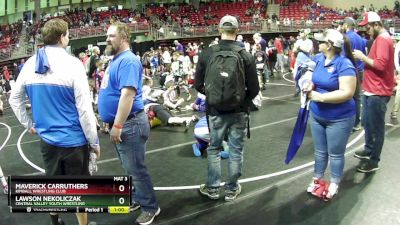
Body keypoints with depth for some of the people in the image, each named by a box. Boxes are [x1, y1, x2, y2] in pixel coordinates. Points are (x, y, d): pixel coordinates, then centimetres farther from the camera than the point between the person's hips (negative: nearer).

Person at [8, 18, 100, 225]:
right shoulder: (72, 64, -17)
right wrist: (94, 141, -8)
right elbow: (84, 109, -17)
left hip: (47, 139, 6)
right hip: (73, 140, -5)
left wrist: (28, 124, 22)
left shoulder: (29, 65, 1)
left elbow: (14, 99, 11)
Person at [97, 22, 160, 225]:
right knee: (130, 167, 21)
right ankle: (138, 198, 37)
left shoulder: (128, 60, -19)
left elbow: (128, 93, -28)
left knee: (136, 168, 1)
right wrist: (113, 123, 22)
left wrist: (117, 126, -27)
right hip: (120, 123, 10)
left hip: (129, 124, -10)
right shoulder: (116, 60, 13)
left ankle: (150, 207, 16)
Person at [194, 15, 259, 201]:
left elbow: (198, 84, -1)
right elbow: (254, 88, -7)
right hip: (239, 111, 0)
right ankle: (232, 189, 24)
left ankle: (212, 188, 27)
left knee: (214, 149, 17)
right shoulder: (245, 55, -9)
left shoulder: (207, 54, -8)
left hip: (215, 111, 1)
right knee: (236, 150, 12)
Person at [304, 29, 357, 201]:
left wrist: (320, 97, -27)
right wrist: (310, 85, -6)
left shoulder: (344, 64, -23)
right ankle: (317, 179, 38)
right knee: (320, 151, 20)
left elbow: (347, 93, -28)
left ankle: (334, 185, 30)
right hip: (317, 116, 6)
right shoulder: (318, 59, -1)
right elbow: (312, 78, 17)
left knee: (335, 154, 11)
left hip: (339, 119, -6)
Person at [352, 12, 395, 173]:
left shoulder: (383, 39, -16)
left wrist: (363, 57, -16)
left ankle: (374, 161, 7)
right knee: (367, 123, 20)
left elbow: (381, 64, -25)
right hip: (371, 90, 10)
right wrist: (364, 58, 5)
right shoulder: (380, 39, 17)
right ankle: (369, 150, 36)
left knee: (376, 126, -2)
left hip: (377, 92, -10)